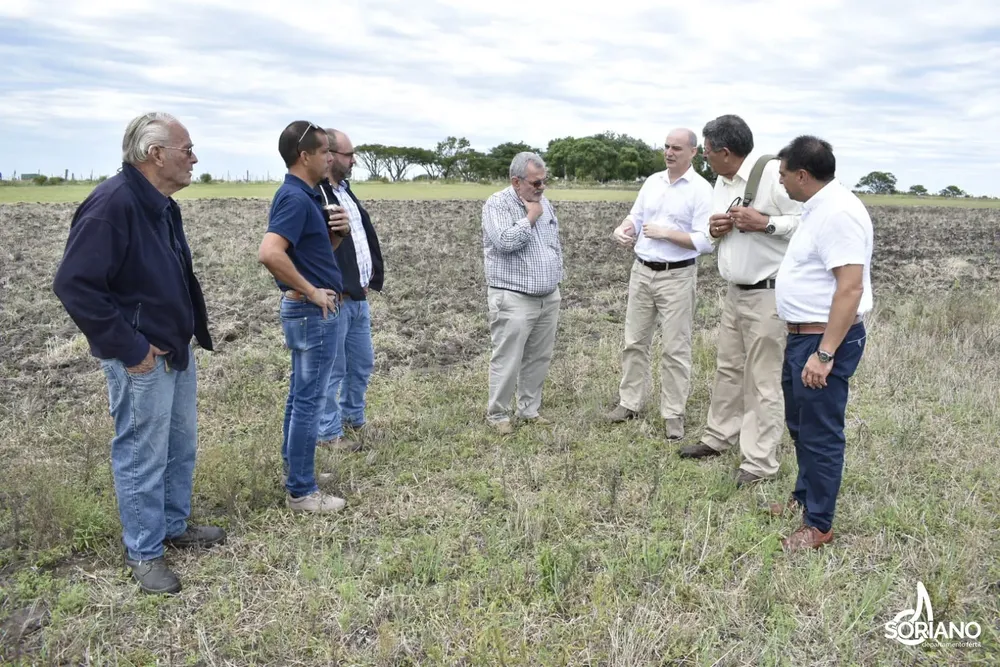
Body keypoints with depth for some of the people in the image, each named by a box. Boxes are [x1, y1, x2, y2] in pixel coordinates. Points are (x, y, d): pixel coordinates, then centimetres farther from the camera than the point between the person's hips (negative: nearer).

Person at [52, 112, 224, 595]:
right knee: (143, 456, 4)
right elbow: (74, 284, -25)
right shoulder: (111, 204, -22)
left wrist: (195, 327, 10)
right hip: (141, 360, -9)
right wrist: (127, 347, -22)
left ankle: (174, 525, 37)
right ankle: (143, 552, 20)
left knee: (180, 447, 19)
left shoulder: (162, 205, 8)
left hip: (177, 351, 9)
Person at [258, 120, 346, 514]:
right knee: (309, 400, -2)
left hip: (307, 309, 10)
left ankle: (295, 472, 31)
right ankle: (301, 492, 8)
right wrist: (311, 291, -23)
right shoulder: (296, 198, -19)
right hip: (314, 311, -10)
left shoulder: (303, 195, 12)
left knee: (300, 395, 18)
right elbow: (269, 253, -33)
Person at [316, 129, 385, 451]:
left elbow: (365, 236, 18)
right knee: (333, 370, 2)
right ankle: (329, 433, 16)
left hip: (359, 297, 9)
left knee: (362, 364, 19)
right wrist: (337, 233, -34)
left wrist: (371, 278, 7)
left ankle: (353, 418, 36)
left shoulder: (346, 191, 14)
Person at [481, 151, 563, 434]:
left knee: (539, 358, 11)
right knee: (507, 361, -2)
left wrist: (556, 280, 16)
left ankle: (529, 409, 24)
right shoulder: (497, 204, -10)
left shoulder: (544, 202, 12)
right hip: (513, 299, -7)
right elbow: (506, 242, -25)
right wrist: (530, 217, -13)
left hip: (549, 298, 7)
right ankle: (497, 414, 12)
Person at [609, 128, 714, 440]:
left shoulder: (701, 189, -10)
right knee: (634, 342, 11)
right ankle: (629, 403, 23)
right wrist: (623, 229, -9)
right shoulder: (652, 181, 9)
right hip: (642, 272, 6)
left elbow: (706, 241, -16)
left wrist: (665, 232, -18)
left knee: (675, 349, 2)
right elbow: (636, 216, 13)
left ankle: (673, 413, 11)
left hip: (677, 277, -6)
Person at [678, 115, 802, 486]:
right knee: (727, 369, 18)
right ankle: (718, 438, 33)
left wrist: (765, 223, -26)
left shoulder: (773, 173, -16)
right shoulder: (722, 182, 12)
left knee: (763, 381, -2)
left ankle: (759, 463, 7)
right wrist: (715, 229, 1)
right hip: (734, 292, 9)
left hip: (768, 295, -9)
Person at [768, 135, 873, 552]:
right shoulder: (819, 207, 12)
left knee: (820, 434, 1)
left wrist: (825, 354, -27)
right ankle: (804, 497, 39)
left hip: (826, 340, -11)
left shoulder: (838, 212, -20)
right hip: (803, 336, 11)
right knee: (800, 425, 22)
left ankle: (818, 525, 14)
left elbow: (851, 288, -26)